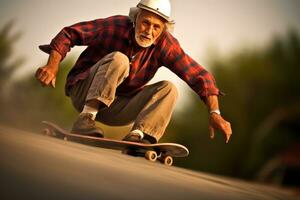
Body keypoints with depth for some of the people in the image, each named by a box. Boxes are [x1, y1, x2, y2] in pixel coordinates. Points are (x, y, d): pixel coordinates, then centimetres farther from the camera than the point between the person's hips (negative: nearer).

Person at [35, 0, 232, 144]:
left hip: (117, 110, 3)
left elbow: (199, 76, -16)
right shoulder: (115, 26, -16)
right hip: (83, 93, -3)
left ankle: (137, 135, -32)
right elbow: (69, 34, -12)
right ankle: (85, 119, -35)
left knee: (169, 89, -15)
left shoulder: (165, 44, -11)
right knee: (117, 60, -29)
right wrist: (52, 66, -26)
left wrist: (215, 113, -27)